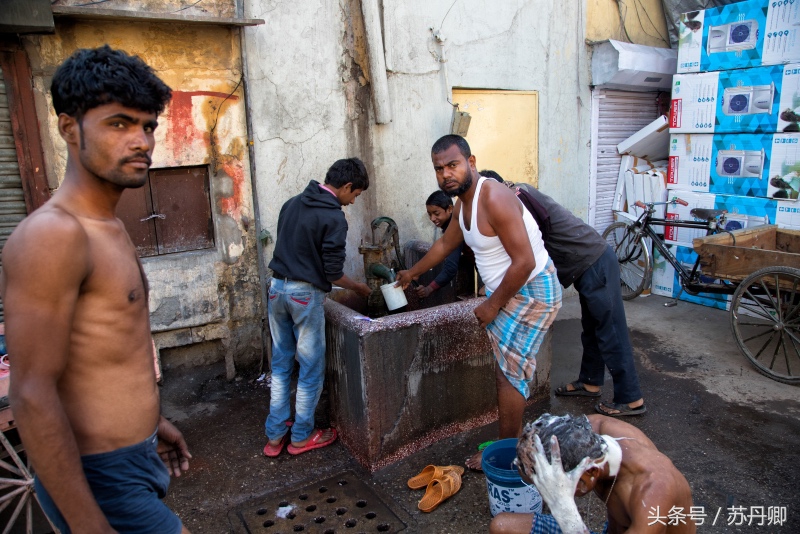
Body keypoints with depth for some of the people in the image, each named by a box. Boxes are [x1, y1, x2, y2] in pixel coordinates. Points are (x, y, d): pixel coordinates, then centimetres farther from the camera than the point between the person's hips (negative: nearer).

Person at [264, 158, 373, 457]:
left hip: (277, 287, 8)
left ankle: (275, 435, 24)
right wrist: (357, 287, 3)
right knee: (311, 368, 9)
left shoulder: (292, 203, 9)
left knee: (281, 364, 16)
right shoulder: (334, 218, -14)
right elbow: (333, 274, -14)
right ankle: (301, 437, 22)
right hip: (305, 294, -7)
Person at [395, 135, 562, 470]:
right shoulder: (463, 203, 5)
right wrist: (412, 273, 33)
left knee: (509, 373, -2)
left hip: (531, 292, -9)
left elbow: (524, 262, -28)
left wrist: (492, 305, -18)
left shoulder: (493, 199, -25)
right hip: (506, 289, 9)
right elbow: (446, 244, 24)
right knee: (506, 369, 16)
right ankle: (513, 439, 30)